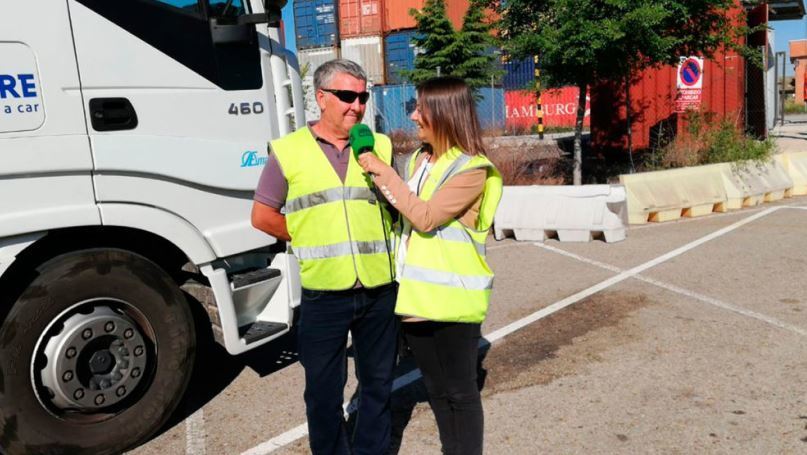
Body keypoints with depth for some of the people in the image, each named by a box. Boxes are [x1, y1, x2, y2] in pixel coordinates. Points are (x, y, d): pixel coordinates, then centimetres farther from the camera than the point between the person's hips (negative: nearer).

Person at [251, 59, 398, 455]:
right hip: (323, 293, -2)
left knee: (377, 383, 16)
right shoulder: (288, 151, -1)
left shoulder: (380, 147, 6)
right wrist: (311, 240, 1)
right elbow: (262, 216, 3)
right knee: (324, 389, 11)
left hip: (380, 290, 3)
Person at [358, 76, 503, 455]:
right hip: (416, 293, 7)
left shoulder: (471, 169, -13)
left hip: (452, 297, -7)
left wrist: (384, 173, -15)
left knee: (460, 392, 8)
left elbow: (425, 217, -21)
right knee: (435, 388, 20)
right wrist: (378, 173, 3)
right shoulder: (419, 158, 10)